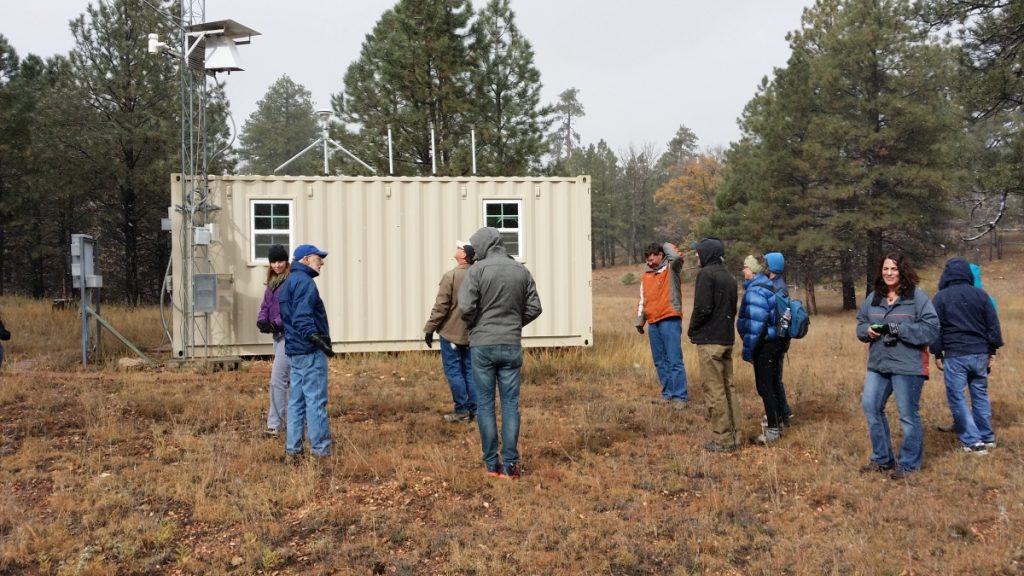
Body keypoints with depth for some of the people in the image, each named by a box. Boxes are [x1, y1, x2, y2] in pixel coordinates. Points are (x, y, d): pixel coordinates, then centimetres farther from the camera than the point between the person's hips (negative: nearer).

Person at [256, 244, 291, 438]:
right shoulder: (272, 282, 15)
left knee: (277, 379, -12)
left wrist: (278, 323, -26)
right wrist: (262, 321, -7)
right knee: (289, 379, 17)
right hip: (278, 334, 9)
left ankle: (275, 425, -9)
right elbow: (266, 305, 13)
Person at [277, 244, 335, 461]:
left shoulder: (288, 283, 19)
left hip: (294, 350, 10)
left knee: (297, 400, 12)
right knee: (316, 401, -6)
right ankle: (320, 451, -3)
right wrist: (316, 338, -29)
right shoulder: (304, 282, -12)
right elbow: (302, 318, -22)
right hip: (310, 352, -10)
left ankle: (293, 449, 15)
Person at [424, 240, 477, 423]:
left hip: (451, 332, -6)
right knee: (469, 371, 10)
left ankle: (461, 410, 1)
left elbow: (441, 306, -15)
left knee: (454, 372, 1)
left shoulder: (451, 276, -15)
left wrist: (429, 329, -7)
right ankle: (473, 409, 12)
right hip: (471, 333, 6)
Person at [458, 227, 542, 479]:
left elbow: (466, 306, -15)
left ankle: (492, 463, 9)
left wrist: (473, 326, 5)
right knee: (510, 404, 6)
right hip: (512, 345, 3)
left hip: (482, 345, -3)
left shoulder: (478, 270, -8)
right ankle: (510, 463, 4)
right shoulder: (521, 271, 4)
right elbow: (534, 307, 4)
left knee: (485, 404, 6)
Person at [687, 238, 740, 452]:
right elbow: (733, 308, 16)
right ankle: (735, 435, 16)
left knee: (714, 389, -3)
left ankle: (722, 439, -1)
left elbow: (703, 307, -19)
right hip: (727, 338, 8)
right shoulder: (729, 276, 13)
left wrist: (692, 330, -5)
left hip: (709, 340, -8)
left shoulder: (706, 274, -12)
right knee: (728, 387, 13)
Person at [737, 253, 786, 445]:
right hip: (775, 342, 10)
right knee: (772, 385, 18)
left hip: (764, 346, -10)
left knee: (764, 387, -4)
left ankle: (772, 431, -1)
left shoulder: (755, 291, -17)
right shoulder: (768, 287, 13)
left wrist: (748, 348, -18)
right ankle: (777, 424, 27)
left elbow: (756, 323, -23)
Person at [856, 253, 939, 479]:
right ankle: (882, 458, 24)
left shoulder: (917, 297, -8)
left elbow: (931, 328, -14)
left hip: (907, 366, -6)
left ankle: (909, 463, 17)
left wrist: (898, 329, -21)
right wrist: (867, 330, -7)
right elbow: (860, 324, 17)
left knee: (908, 414, 2)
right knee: (870, 406, 9)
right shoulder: (873, 298, 10)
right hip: (878, 365, 6)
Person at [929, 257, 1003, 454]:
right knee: (980, 395, 17)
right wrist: (992, 351, 13)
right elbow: (993, 325, 6)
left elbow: (935, 328, -3)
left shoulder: (941, 297, -4)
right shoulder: (981, 295, 3)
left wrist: (937, 353, 5)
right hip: (980, 353, 4)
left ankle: (973, 441, -2)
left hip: (955, 355, -4)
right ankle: (987, 437, 24)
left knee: (956, 398, 3)